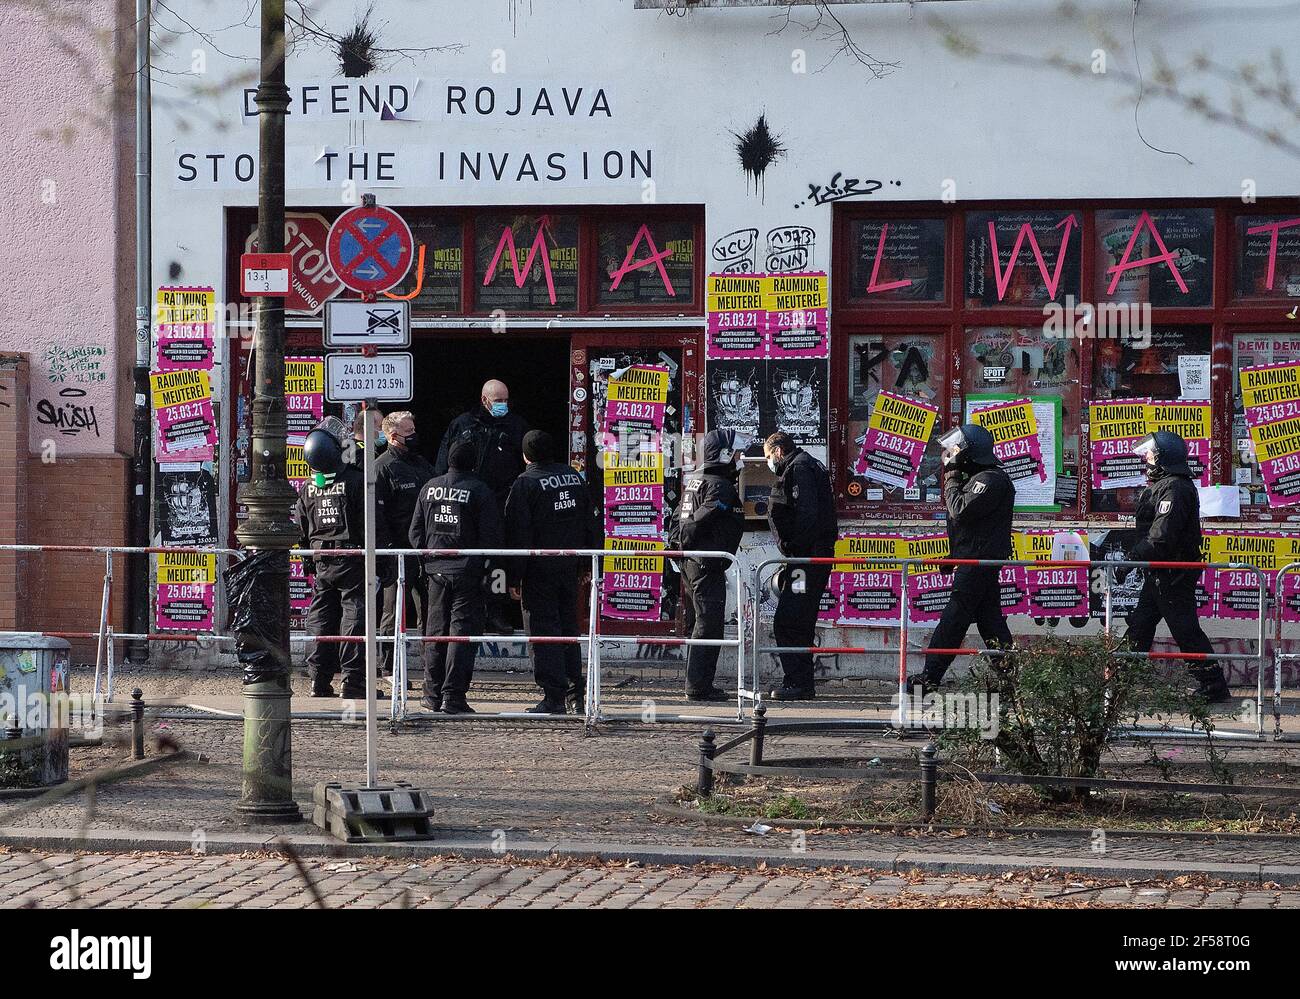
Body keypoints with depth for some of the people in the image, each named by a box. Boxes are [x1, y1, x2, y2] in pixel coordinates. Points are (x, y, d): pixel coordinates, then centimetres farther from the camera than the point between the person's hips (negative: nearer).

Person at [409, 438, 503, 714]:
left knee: (435, 631, 14)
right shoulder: (479, 490, -9)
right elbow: (491, 535, -10)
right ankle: (453, 697, -7)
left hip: (435, 569, 4)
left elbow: (415, 531, 9)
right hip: (467, 573, -4)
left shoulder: (430, 487, 5)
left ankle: (433, 693, 18)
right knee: (462, 633, -2)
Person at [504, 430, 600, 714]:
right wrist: (587, 563, 21)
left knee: (542, 630, -3)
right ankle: (576, 692, 15)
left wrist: (514, 577, -9)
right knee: (568, 628, 15)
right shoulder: (574, 477, 9)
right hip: (570, 568, 6)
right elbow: (590, 523, 15)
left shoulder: (525, 483, -11)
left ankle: (554, 697, -6)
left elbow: (518, 533, -13)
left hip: (539, 570, -6)